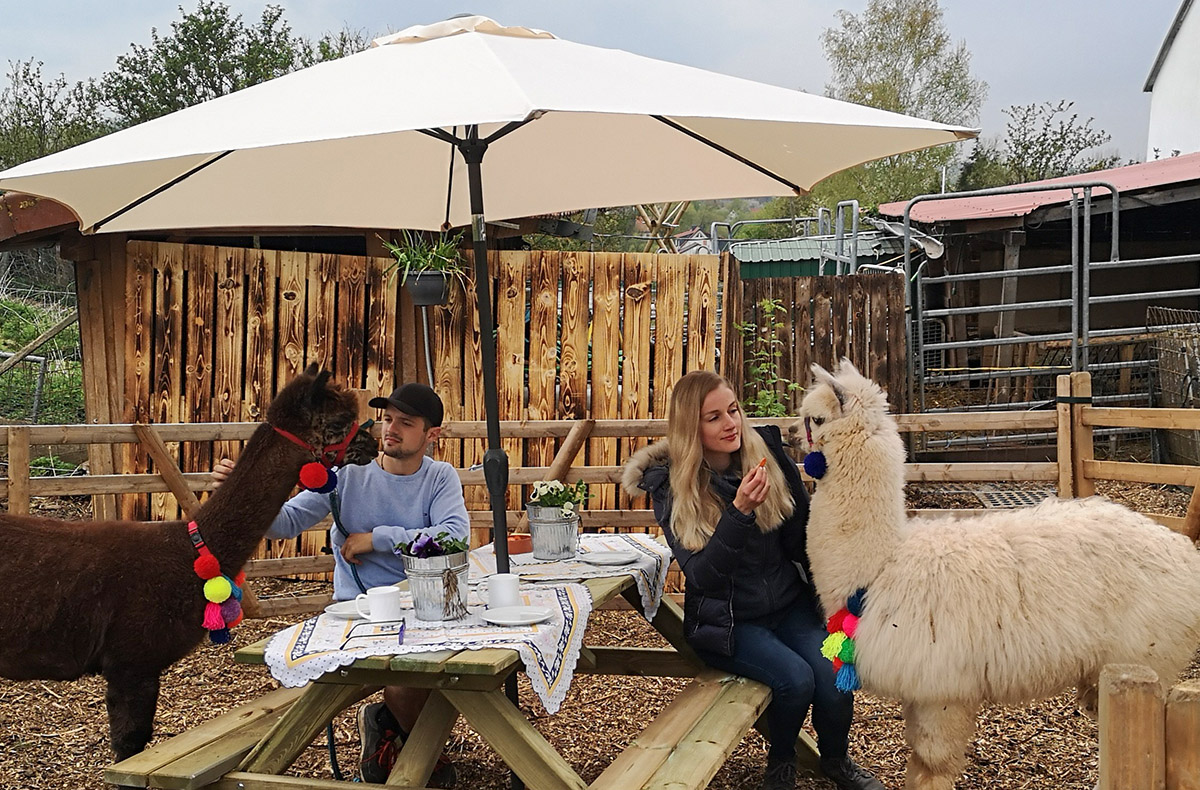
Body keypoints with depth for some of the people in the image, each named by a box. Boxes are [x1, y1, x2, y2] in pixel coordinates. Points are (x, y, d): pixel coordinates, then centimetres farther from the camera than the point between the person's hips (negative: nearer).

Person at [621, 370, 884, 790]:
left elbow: (802, 538, 5)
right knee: (796, 678, -27)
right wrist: (739, 512, -31)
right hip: (726, 621, -3)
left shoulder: (767, 453, -2)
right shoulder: (671, 486, -10)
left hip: (789, 603, 3)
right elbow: (701, 574, -19)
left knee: (833, 674, -21)